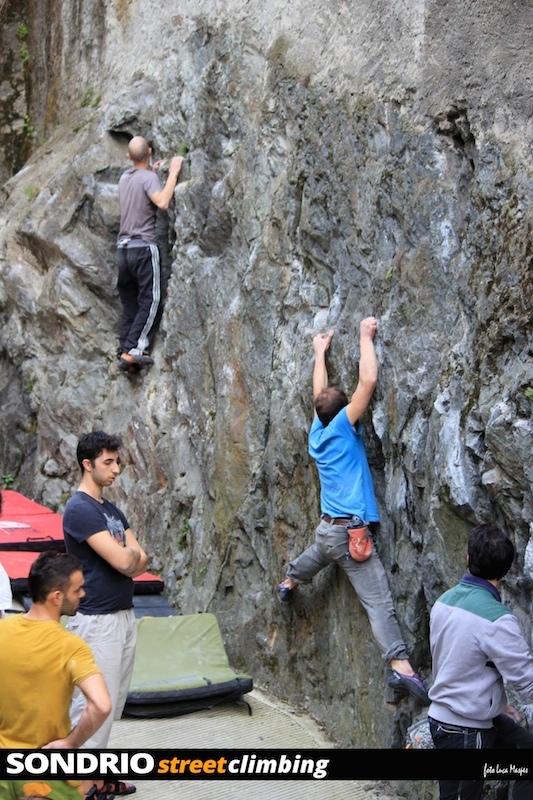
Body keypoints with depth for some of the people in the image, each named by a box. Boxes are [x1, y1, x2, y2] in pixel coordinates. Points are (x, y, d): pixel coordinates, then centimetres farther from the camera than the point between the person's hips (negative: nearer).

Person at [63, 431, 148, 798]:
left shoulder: (113, 510, 15)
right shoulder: (80, 509, -14)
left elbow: (140, 562, 9)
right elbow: (124, 561, -21)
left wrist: (126, 557, -10)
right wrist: (131, 553, 0)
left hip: (124, 615, 9)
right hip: (98, 621, -9)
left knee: (113, 702, 13)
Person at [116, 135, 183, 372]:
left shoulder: (124, 178, 16)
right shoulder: (148, 178, -7)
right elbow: (162, 202, -24)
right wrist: (173, 174, -15)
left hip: (123, 246, 7)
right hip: (143, 246, -7)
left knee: (129, 305, 7)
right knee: (149, 301, -6)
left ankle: (125, 353, 1)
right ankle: (133, 350, -16)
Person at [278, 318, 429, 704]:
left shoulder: (318, 433, 8)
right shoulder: (342, 427, -11)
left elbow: (320, 394, 25)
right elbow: (368, 381, -16)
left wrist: (321, 353, 37)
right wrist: (366, 336, -3)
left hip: (328, 528, 8)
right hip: (350, 531, -8)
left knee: (317, 556, 42)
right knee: (380, 602, -16)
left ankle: (288, 583, 67)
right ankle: (401, 666, -27)